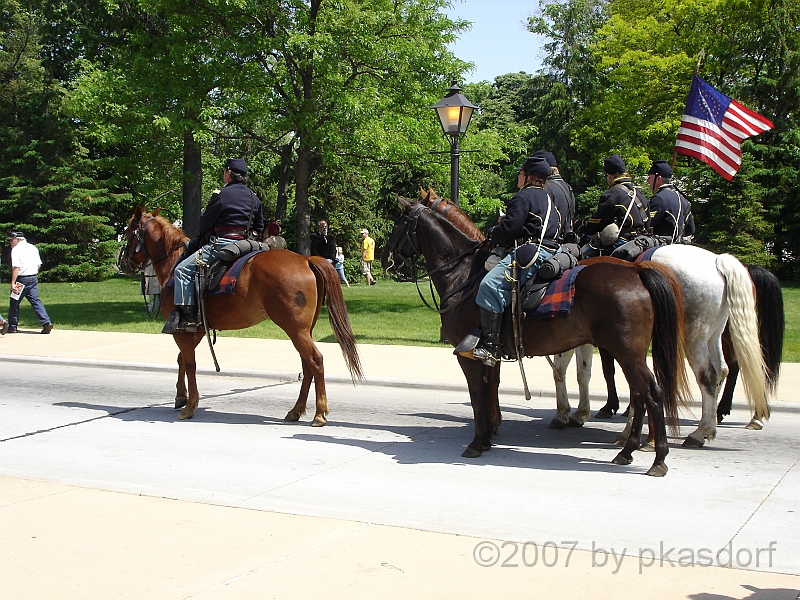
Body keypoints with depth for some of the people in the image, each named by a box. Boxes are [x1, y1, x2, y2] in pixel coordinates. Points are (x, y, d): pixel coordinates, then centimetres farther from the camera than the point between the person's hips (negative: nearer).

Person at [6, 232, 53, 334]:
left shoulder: (16, 249, -8)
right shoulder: (33, 248, 13)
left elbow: (16, 267, -16)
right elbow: (39, 265, 13)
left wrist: (13, 283, -18)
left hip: (21, 279, -6)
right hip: (33, 279, 6)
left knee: (14, 302, 7)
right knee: (35, 301, 3)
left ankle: (12, 326, 14)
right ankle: (46, 322, -12)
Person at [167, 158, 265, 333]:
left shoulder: (221, 195, -11)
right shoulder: (254, 198, 12)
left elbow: (205, 222, -5)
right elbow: (260, 228, 19)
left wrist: (200, 237, 14)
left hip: (221, 244, -9)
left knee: (183, 270, -8)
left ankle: (187, 316, -17)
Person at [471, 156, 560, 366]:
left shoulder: (524, 196, -5)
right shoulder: (548, 199, 25)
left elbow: (508, 230, -14)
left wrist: (493, 233, 7)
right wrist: (502, 233, 25)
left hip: (529, 252, -11)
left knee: (491, 285, -24)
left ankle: (490, 345, -34)